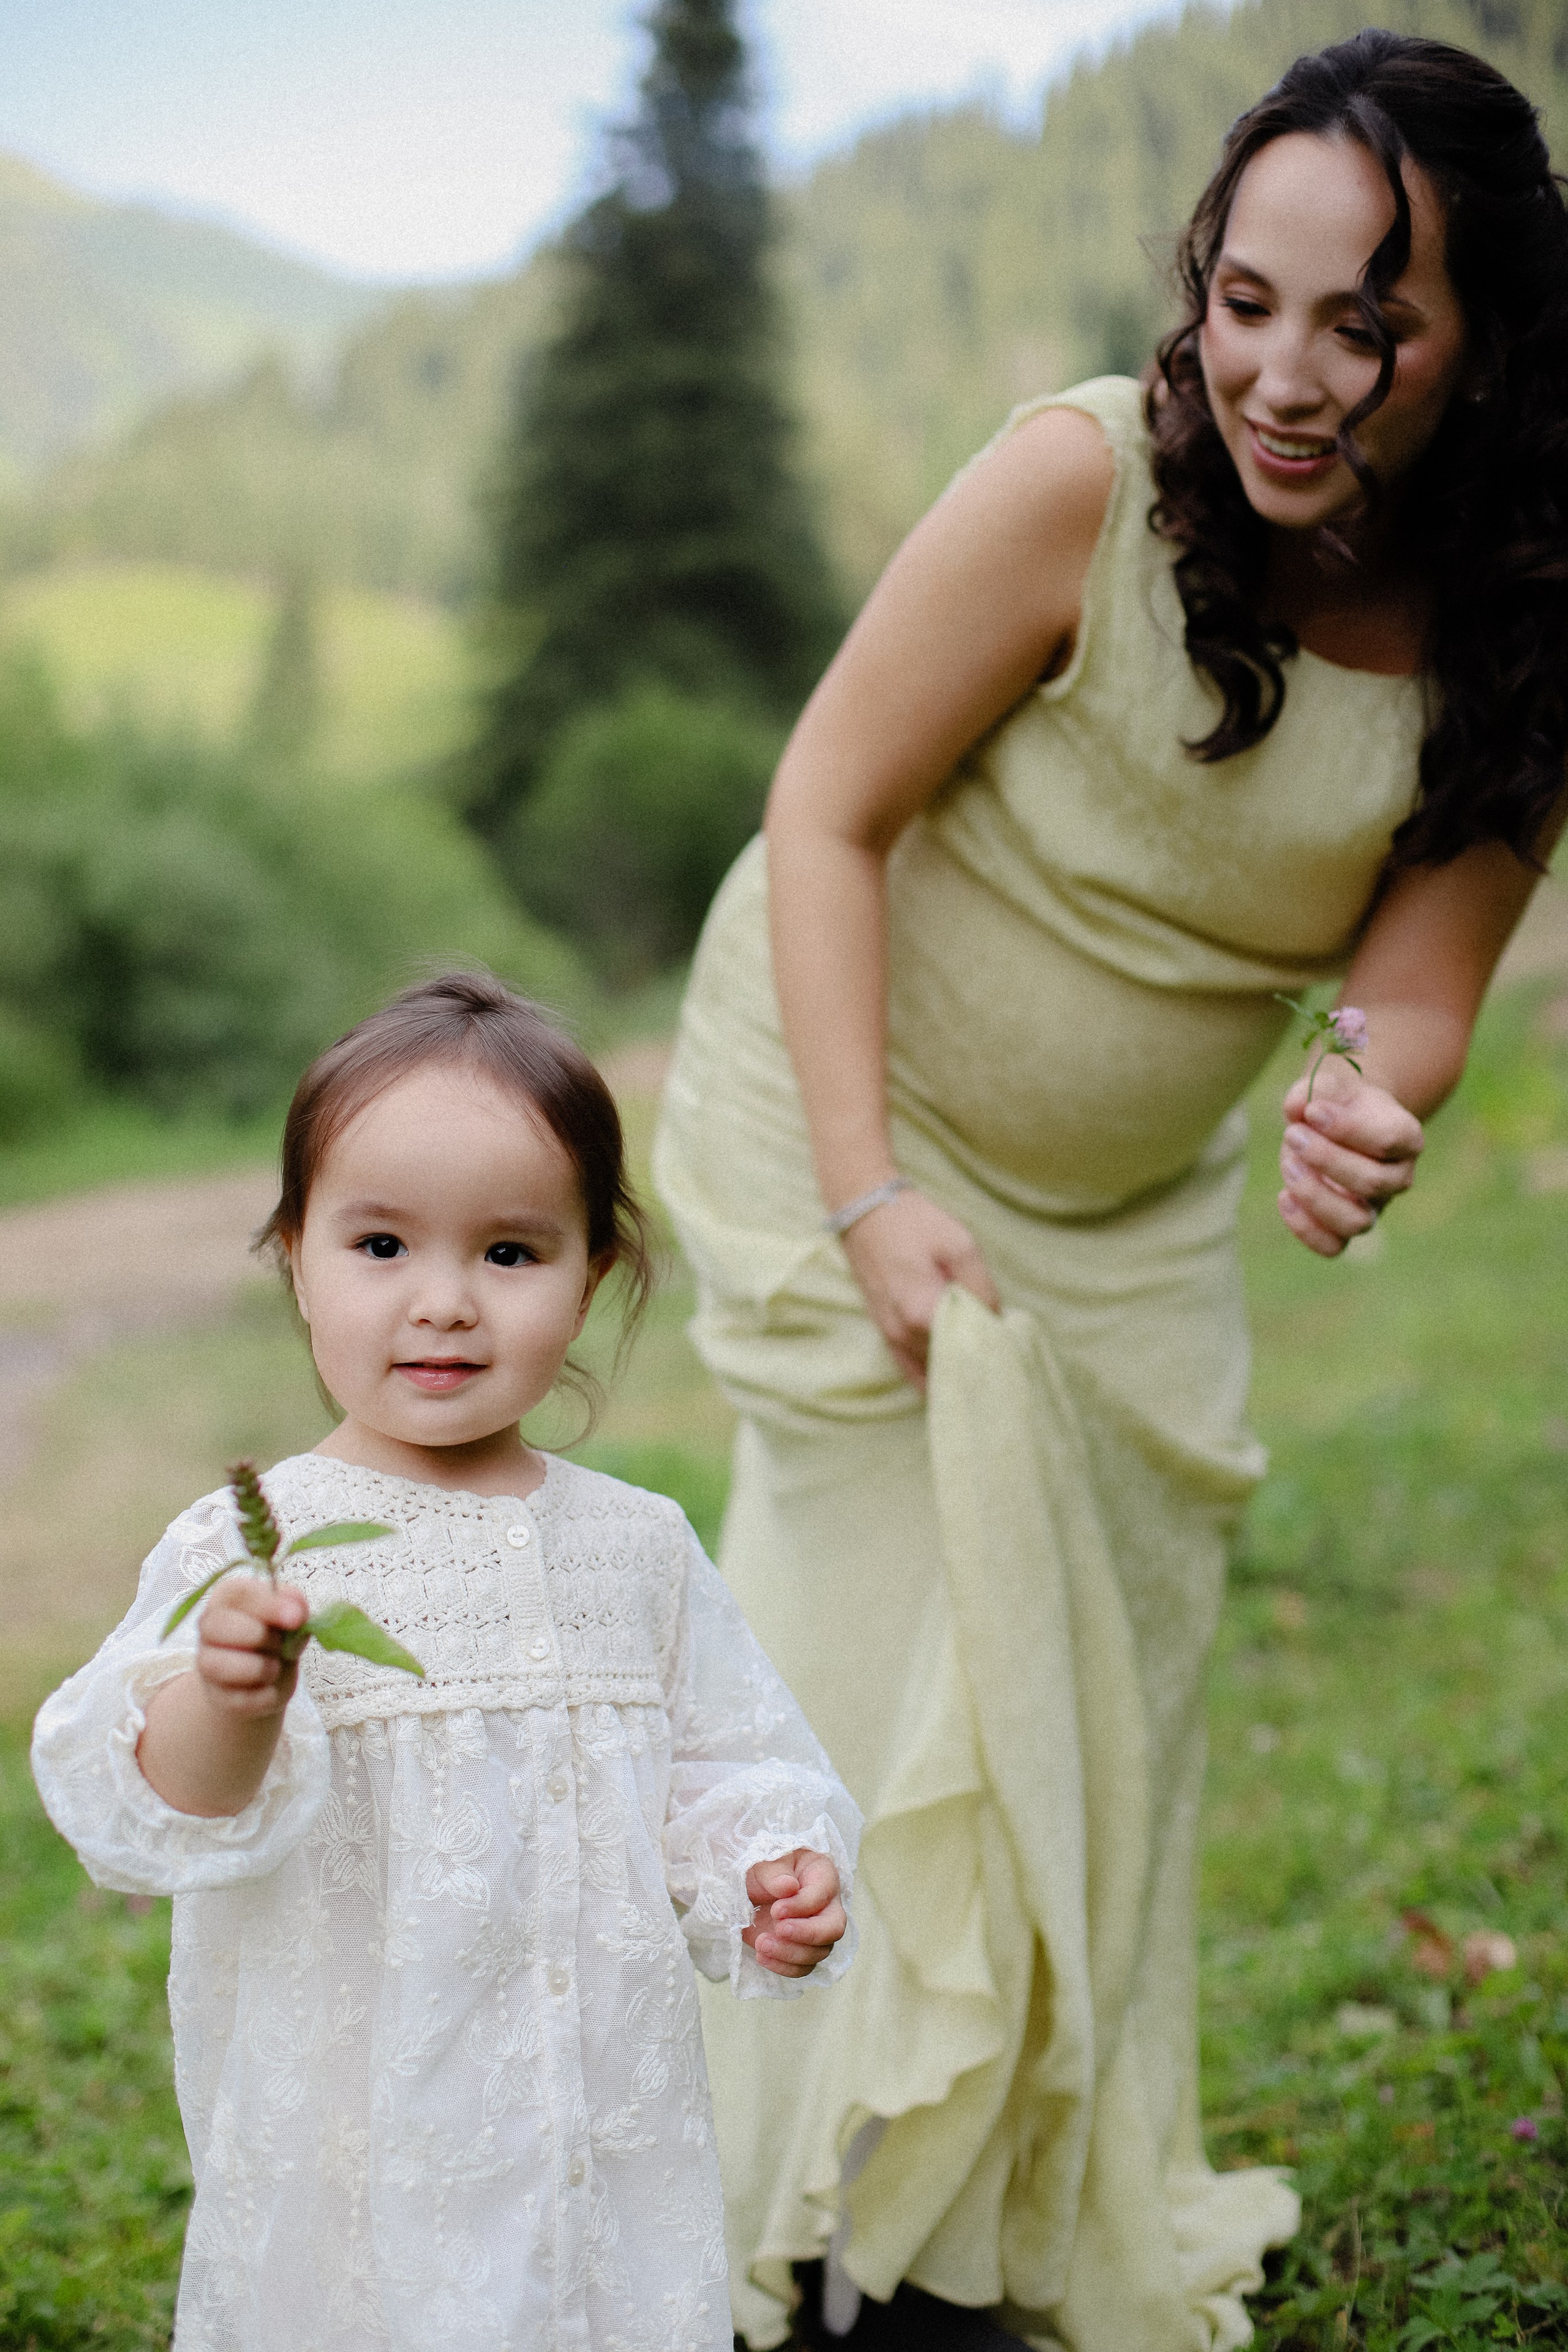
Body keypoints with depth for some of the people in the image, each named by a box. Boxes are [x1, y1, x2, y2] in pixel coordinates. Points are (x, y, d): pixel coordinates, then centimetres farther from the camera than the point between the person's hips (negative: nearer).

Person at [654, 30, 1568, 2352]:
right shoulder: (1086, 482, -26)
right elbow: (827, 812, -20)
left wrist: (1371, 1119, -36)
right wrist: (872, 1200, -25)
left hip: (1132, 1204, 5)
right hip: (849, 1127, -5)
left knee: (1115, 1683, 14)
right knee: (902, 1666, -4)